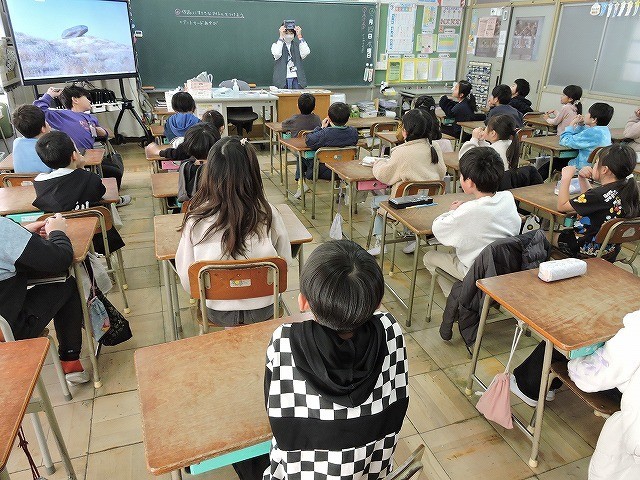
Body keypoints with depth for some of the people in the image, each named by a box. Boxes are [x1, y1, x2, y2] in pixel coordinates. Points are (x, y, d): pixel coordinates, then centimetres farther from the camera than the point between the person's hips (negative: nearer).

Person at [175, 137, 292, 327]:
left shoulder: (195, 220, -22)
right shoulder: (268, 214, -21)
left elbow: (187, 280, -11)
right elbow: (285, 261, -7)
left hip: (217, 312, 0)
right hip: (263, 309, 0)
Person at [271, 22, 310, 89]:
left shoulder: (297, 45, 12)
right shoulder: (276, 45, 7)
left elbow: (306, 52, -8)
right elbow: (276, 54, -16)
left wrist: (299, 36, -11)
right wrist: (281, 37, -16)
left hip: (297, 79, 2)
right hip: (282, 80, -2)